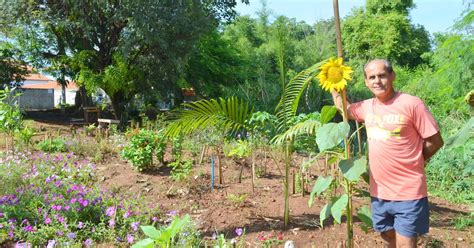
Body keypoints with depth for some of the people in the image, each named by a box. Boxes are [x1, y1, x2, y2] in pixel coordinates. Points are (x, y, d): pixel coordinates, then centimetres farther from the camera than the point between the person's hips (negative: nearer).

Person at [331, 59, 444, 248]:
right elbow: (343, 107, 25)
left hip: (408, 193, -6)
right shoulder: (366, 107, 4)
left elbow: (435, 141, -7)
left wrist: (410, 163, 0)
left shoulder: (411, 104, -13)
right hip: (379, 192, 6)